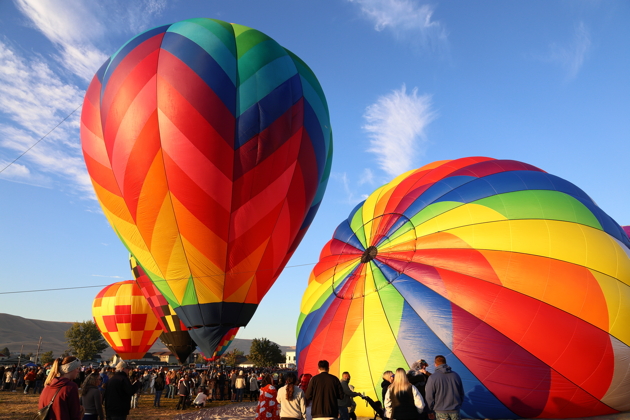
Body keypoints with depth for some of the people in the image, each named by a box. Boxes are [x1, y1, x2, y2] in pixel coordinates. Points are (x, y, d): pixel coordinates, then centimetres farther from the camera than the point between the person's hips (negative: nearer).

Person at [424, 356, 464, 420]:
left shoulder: (432, 378, -11)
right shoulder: (455, 375, 3)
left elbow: (429, 397, -9)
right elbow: (461, 393, 13)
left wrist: (430, 411, 4)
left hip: (441, 411, -3)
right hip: (455, 410, 4)